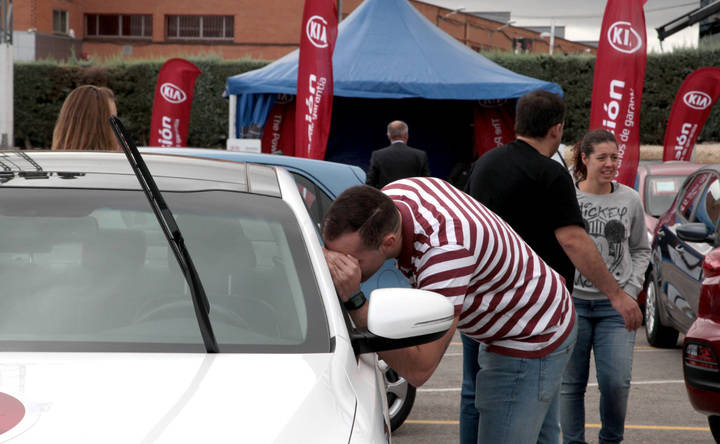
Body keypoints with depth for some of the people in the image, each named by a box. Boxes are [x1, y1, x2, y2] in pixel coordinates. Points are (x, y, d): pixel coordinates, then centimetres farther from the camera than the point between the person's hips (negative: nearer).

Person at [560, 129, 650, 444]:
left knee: (616, 382, -6)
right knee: (571, 383, 4)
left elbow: (640, 250, 15)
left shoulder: (630, 200, 5)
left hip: (615, 305, 1)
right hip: (572, 302, -1)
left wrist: (631, 290, 3)